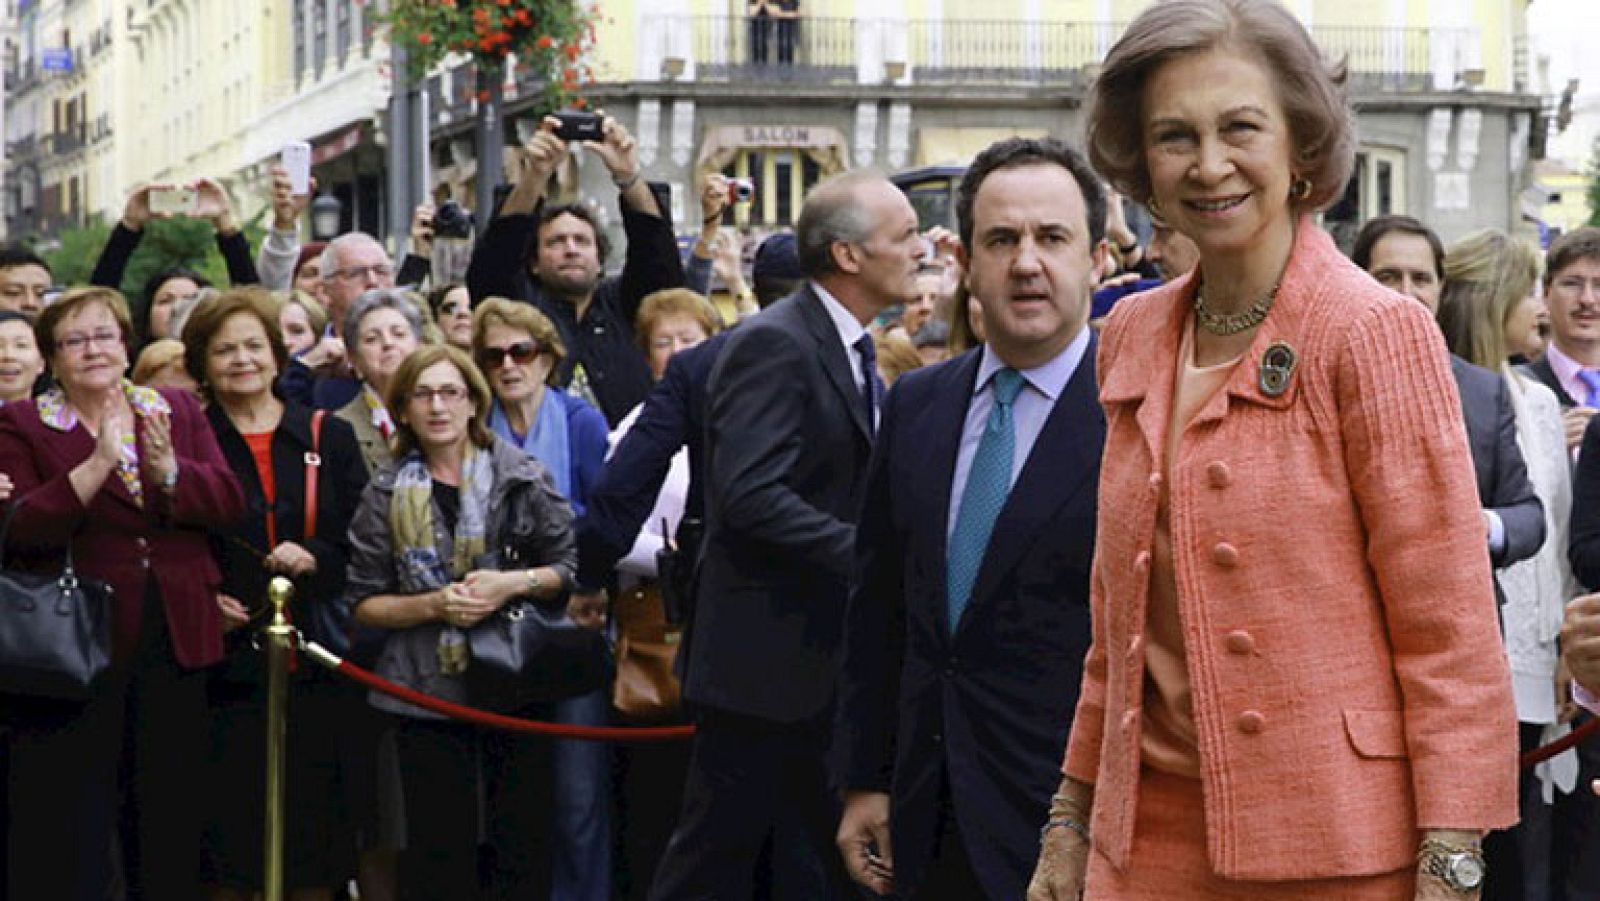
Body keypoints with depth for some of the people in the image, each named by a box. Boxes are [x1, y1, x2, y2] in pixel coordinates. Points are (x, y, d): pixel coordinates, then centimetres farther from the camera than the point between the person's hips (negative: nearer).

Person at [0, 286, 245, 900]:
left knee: (170, 823, 12)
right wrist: (97, 466, -22)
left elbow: (228, 502, 0)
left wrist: (166, 469, -18)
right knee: (70, 836, 1)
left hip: (173, 646, 4)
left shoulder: (179, 412, 11)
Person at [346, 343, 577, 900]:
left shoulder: (521, 477, 2)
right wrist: (435, 605, -11)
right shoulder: (385, 496, 4)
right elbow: (365, 603, 4)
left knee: (522, 846, 2)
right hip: (428, 689, 0)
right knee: (440, 853, 3)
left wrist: (516, 583, -13)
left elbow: (570, 567, 4)